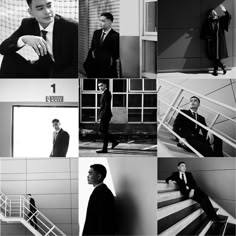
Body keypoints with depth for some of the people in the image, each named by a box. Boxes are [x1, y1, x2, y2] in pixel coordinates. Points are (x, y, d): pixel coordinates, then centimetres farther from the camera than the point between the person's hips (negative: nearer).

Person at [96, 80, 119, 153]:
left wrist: (102, 116, -21)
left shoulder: (106, 93, -15)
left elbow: (107, 106, -20)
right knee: (101, 130, 16)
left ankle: (104, 149, 0)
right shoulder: (105, 93, 16)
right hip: (104, 115, 10)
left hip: (105, 116, -10)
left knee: (104, 132, -5)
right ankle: (114, 141, 19)